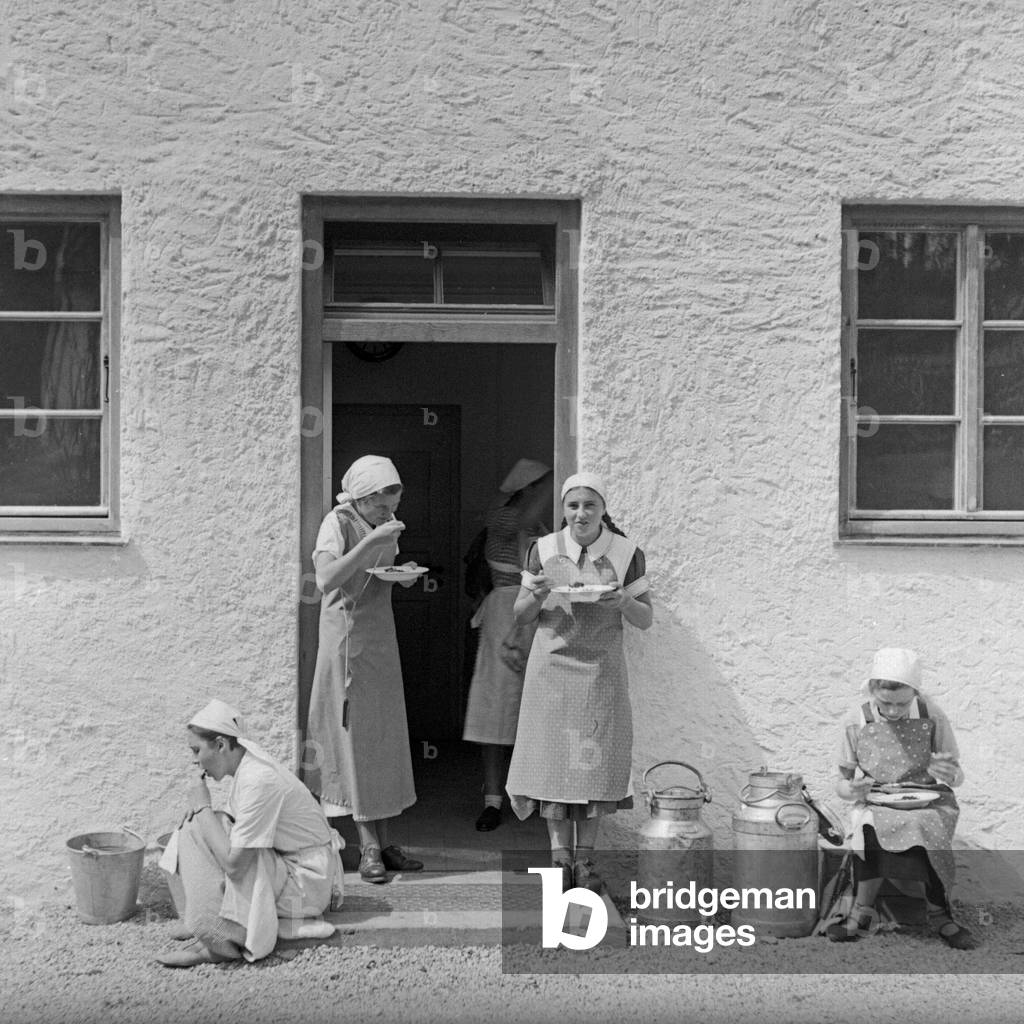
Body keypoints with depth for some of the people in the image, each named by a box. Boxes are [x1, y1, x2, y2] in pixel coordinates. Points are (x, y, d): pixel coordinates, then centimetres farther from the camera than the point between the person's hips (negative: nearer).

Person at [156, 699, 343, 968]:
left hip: (305, 883, -10)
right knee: (196, 828, 6)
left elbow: (233, 862, -26)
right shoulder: (246, 760, 3)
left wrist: (202, 808, -16)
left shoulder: (258, 781, -25)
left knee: (197, 833, -16)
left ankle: (216, 939, -16)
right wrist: (200, 813, -4)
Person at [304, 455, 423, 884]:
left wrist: (405, 573, -1)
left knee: (386, 735, 8)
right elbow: (326, 579, -28)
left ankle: (382, 843, 15)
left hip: (382, 635, 7)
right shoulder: (338, 523, -13)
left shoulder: (387, 525, 9)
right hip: (347, 635, -7)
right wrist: (370, 542, -33)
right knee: (354, 735, -4)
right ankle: (369, 847, 1)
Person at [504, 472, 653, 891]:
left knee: (595, 758, 2)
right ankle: (560, 856, 10)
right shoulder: (544, 550, -2)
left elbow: (646, 620, 2)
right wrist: (537, 594, -16)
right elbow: (521, 615, 5)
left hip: (601, 668, 0)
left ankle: (586, 857, 12)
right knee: (553, 755, 1)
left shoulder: (627, 553, -3)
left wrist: (624, 602, -19)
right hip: (552, 666, 0)